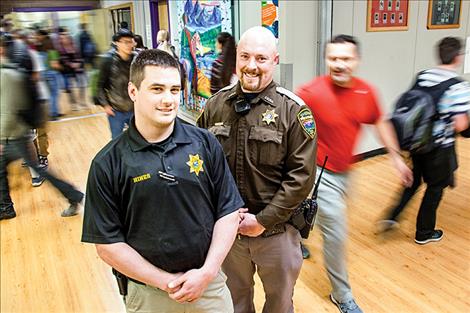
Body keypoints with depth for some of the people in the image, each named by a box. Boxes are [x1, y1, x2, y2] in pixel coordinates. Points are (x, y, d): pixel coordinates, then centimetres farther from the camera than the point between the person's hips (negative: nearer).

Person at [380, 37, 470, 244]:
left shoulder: (422, 76, -1)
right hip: (440, 146, -5)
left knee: (414, 180, 24)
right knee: (435, 188, 13)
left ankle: (392, 216, 15)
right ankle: (424, 233, 27)